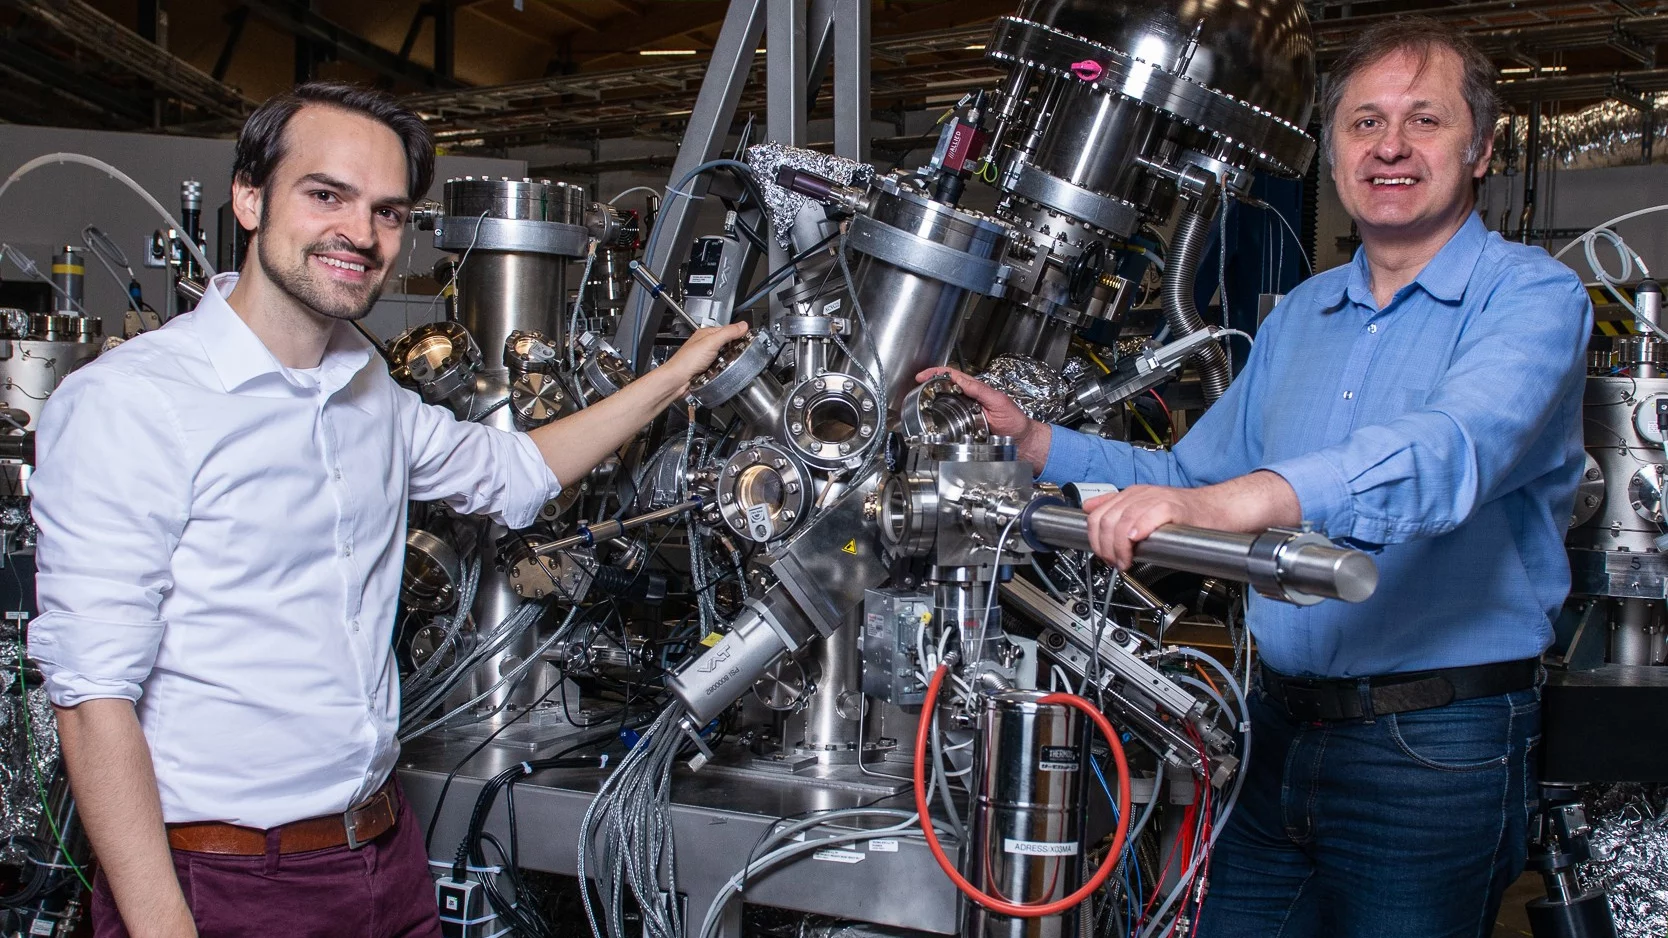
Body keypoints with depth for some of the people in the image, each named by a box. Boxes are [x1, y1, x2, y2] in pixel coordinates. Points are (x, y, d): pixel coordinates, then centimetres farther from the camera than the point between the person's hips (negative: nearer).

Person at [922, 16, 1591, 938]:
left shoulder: (1532, 296, -9)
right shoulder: (1302, 312, 14)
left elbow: (1450, 453, -30)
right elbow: (1185, 477, 21)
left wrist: (1224, 503, -44)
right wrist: (1028, 439, 8)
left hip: (1435, 750, -6)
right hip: (1279, 725, 6)